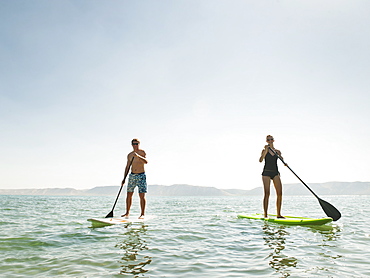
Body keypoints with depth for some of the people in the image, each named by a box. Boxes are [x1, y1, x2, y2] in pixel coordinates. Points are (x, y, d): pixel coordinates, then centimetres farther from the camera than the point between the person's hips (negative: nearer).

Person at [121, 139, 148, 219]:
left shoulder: (142, 152, -2)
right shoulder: (130, 155, 10)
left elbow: (146, 161, -18)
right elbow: (127, 167, 13)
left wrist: (138, 156, -31)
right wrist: (124, 178, 9)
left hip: (141, 176, -4)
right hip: (132, 175, 4)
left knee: (142, 195, -7)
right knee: (129, 194, 5)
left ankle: (142, 214, -2)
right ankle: (127, 212, 17)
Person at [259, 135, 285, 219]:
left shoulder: (277, 151, 15)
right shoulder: (265, 150, 5)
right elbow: (261, 160, -11)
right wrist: (266, 151, -21)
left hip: (275, 172, 4)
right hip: (266, 172, -4)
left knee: (280, 193, -4)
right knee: (267, 194, -9)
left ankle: (279, 214, 5)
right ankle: (265, 215, -6)